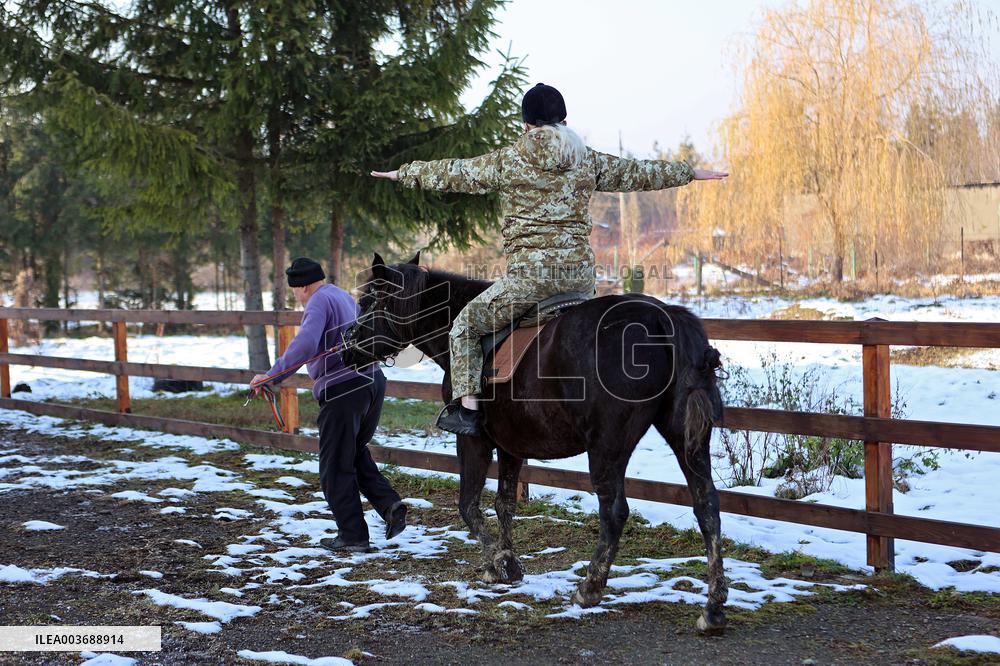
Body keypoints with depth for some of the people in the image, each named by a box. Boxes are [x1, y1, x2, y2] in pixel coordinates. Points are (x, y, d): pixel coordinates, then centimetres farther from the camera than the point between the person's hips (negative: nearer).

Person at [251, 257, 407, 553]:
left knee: (336, 467, 2)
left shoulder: (319, 302, -11)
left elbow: (304, 345, -27)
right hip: (373, 381, 9)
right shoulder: (345, 297, 19)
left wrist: (272, 376, -29)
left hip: (343, 390, -9)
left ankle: (353, 536, 5)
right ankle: (390, 504, 5)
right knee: (356, 454, 23)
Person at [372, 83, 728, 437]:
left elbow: (454, 173, 10)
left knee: (466, 327, 10)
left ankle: (467, 408, -1)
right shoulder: (589, 160, 9)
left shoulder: (508, 161, 0)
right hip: (582, 275, 5)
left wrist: (404, 173, 25)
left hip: (530, 273, -4)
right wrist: (690, 172, 35)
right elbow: (637, 172, 20)